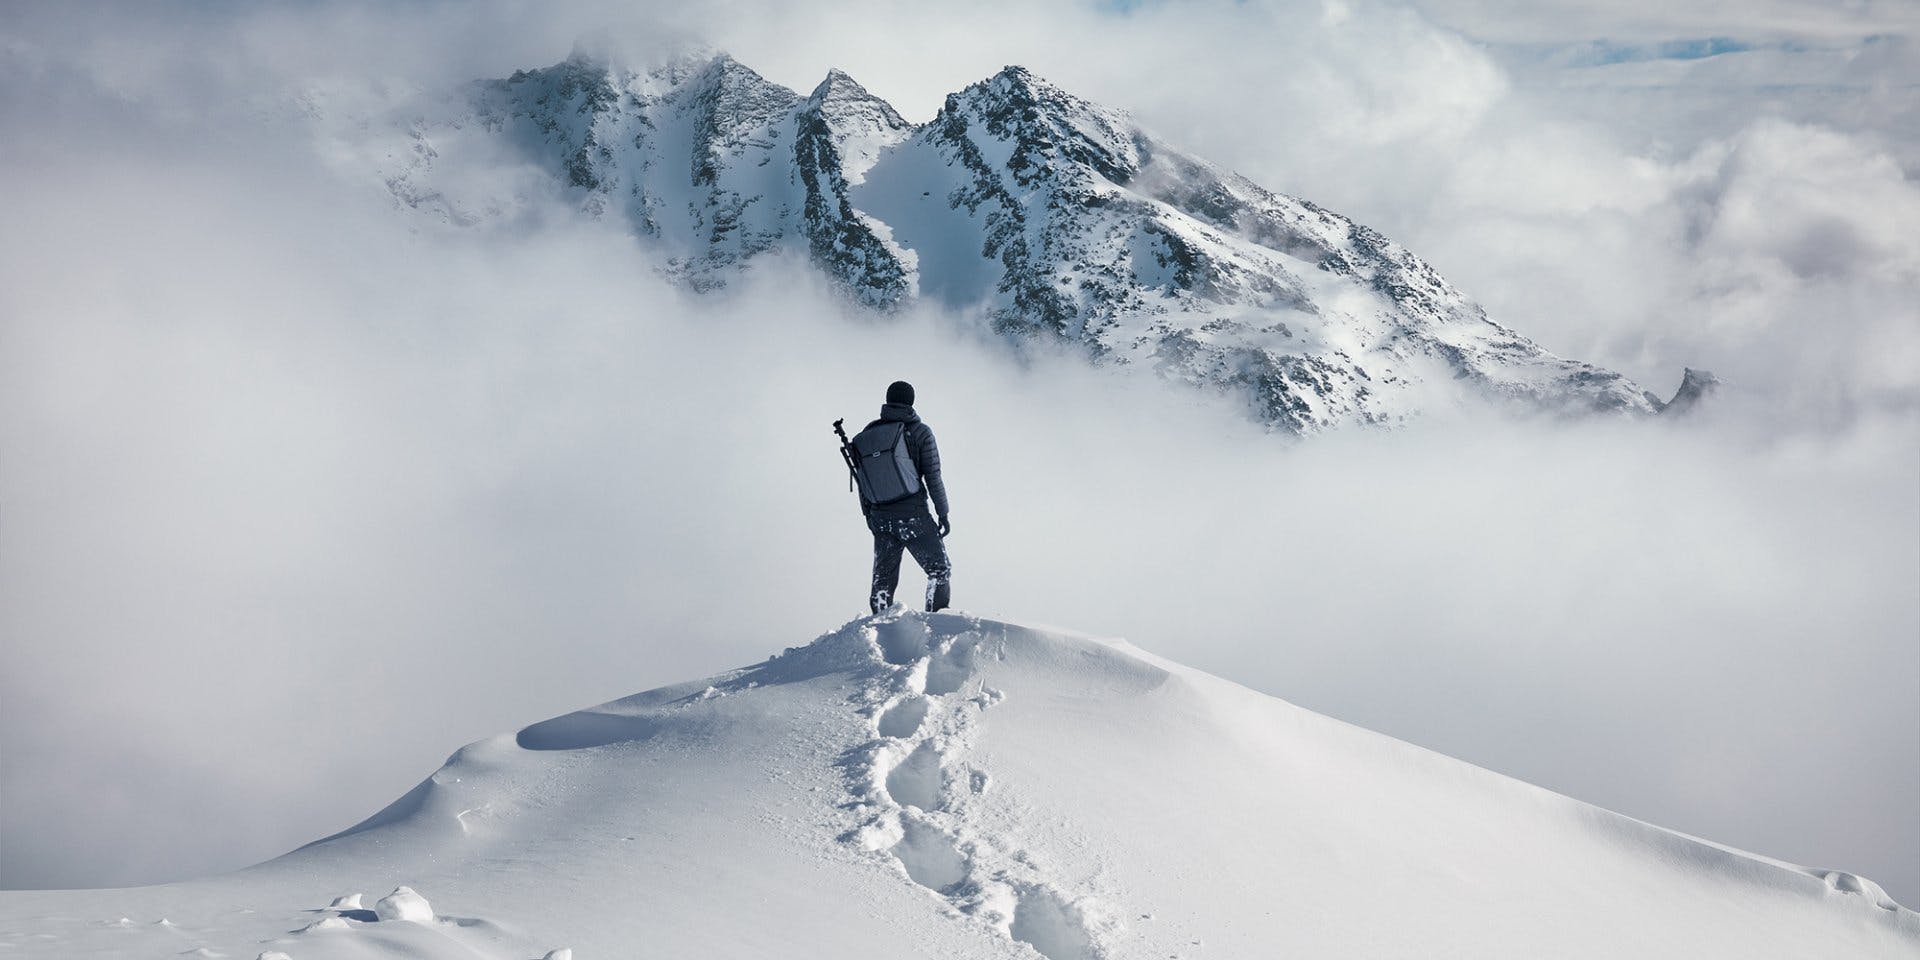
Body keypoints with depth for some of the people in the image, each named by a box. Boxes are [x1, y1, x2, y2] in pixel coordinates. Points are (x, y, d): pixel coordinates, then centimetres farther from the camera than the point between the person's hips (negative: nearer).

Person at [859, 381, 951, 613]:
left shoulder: (869, 432, 6)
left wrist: (868, 514, 19)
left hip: (880, 516, 4)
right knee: (940, 571, 5)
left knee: (883, 579, 13)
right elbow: (933, 477, -7)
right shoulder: (920, 431, -5)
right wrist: (943, 513, 0)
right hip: (913, 514, -4)